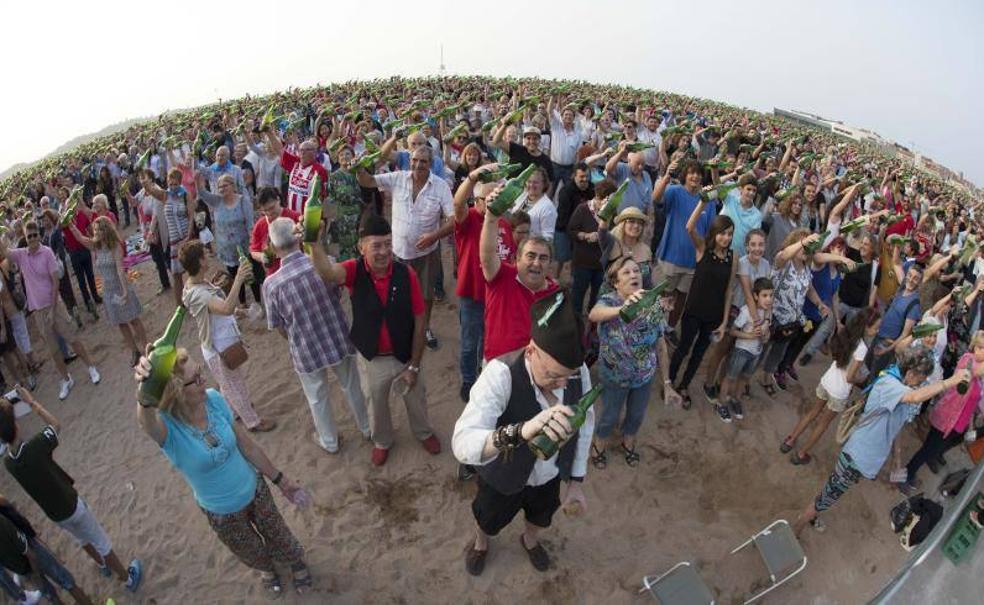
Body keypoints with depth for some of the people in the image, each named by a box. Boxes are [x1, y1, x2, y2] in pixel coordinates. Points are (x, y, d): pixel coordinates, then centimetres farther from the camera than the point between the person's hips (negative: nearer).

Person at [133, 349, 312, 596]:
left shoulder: (214, 399, -22)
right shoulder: (167, 427, -31)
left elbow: (248, 446, -10)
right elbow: (146, 421, -59)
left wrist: (279, 480, 0)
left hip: (254, 489, 2)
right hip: (221, 512, -1)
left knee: (278, 536, 26)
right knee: (250, 553, 28)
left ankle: (296, 562, 60)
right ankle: (266, 568, 64)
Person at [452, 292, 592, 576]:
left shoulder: (579, 372, -25)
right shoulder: (501, 374, -40)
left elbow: (585, 426, -7)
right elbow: (463, 444, -51)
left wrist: (576, 482, -3)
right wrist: (520, 432, -68)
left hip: (550, 478, 4)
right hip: (504, 478, -3)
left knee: (541, 516, 33)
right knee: (489, 520, 29)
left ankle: (530, 541, 69)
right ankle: (480, 543, 65)